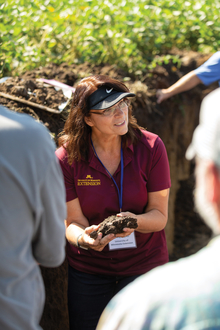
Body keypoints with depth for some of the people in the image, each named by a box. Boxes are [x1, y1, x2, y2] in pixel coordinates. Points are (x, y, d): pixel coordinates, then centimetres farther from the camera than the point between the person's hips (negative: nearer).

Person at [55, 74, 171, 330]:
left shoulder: (150, 147, -12)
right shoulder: (66, 158, -12)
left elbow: (159, 215, -10)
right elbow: (73, 221, -9)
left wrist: (134, 220, -32)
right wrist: (82, 238, -32)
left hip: (145, 264, 0)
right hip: (88, 269, 0)